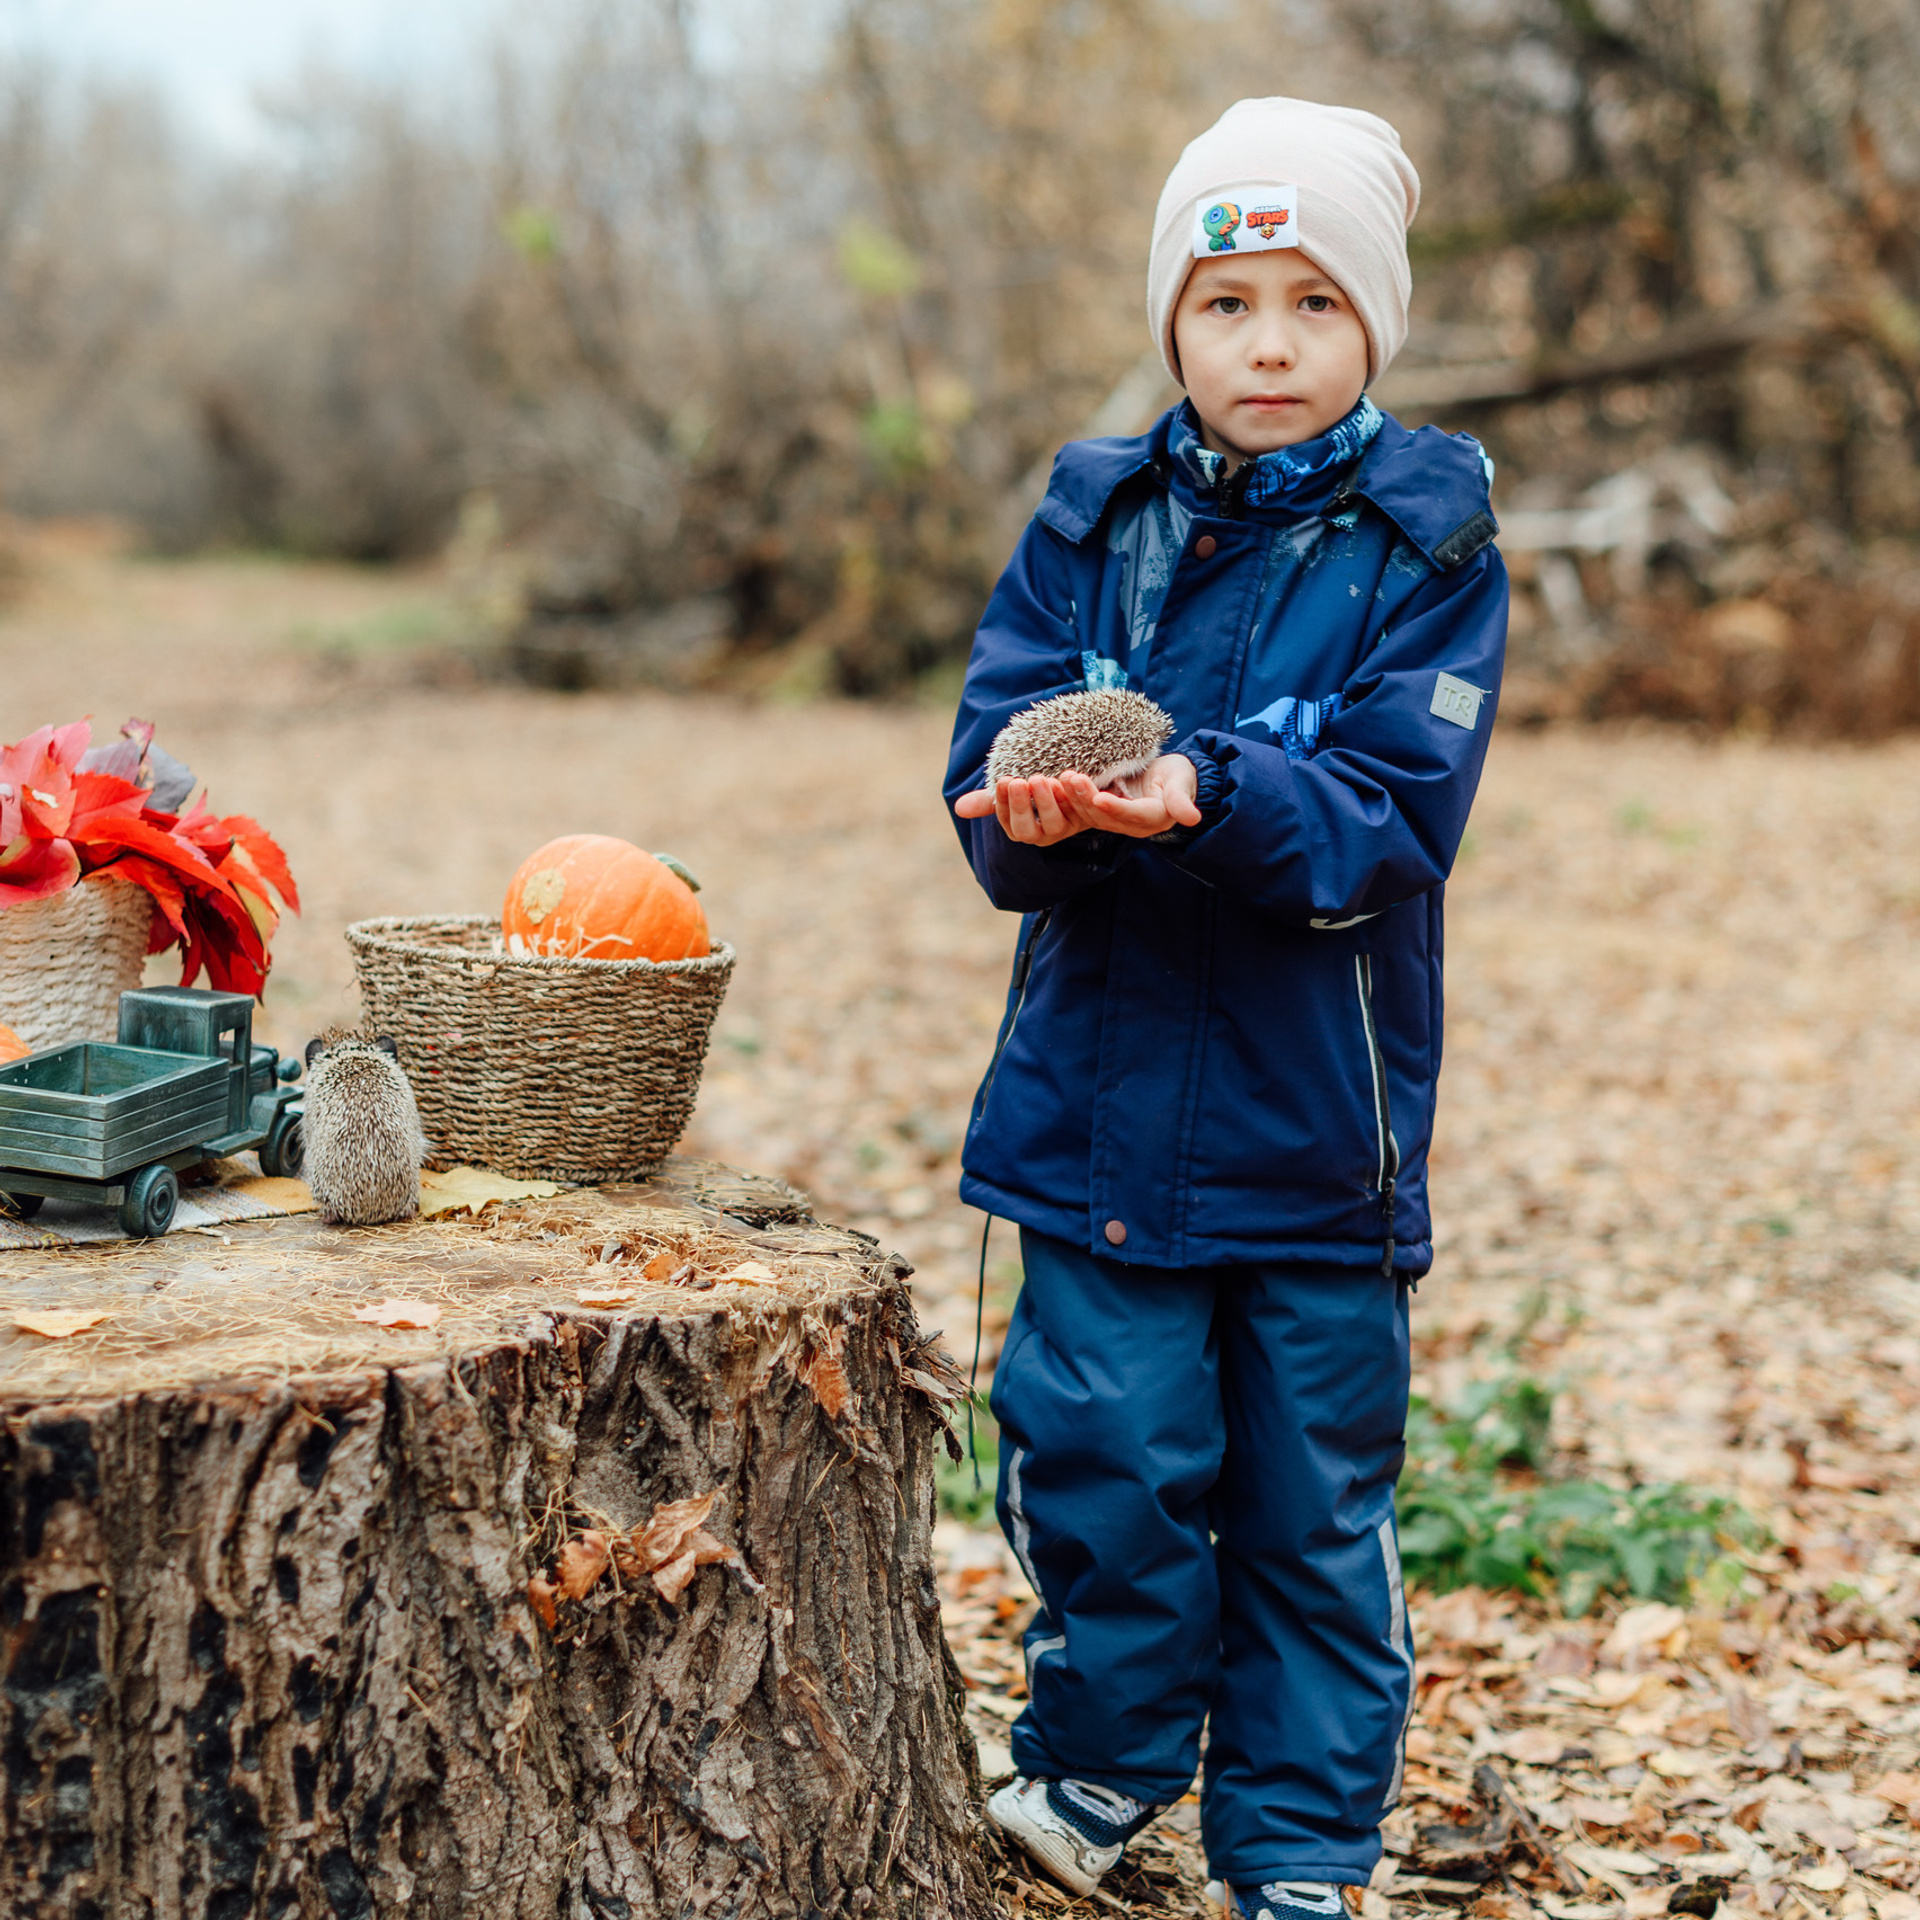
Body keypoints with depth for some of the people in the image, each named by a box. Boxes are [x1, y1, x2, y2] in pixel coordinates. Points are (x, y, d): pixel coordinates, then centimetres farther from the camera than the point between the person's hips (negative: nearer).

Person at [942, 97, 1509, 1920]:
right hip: (1101, 1100, 2)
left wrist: (1205, 798, -32)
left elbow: (1388, 816, -14)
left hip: (1320, 1120, -1)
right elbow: (987, 782, -2)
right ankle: (1102, 1759, 31)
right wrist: (1045, 811, -26)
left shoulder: (1428, 543, -3)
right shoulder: (1092, 518, 4)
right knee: (1101, 1452, 5)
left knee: (1311, 1499, 9)